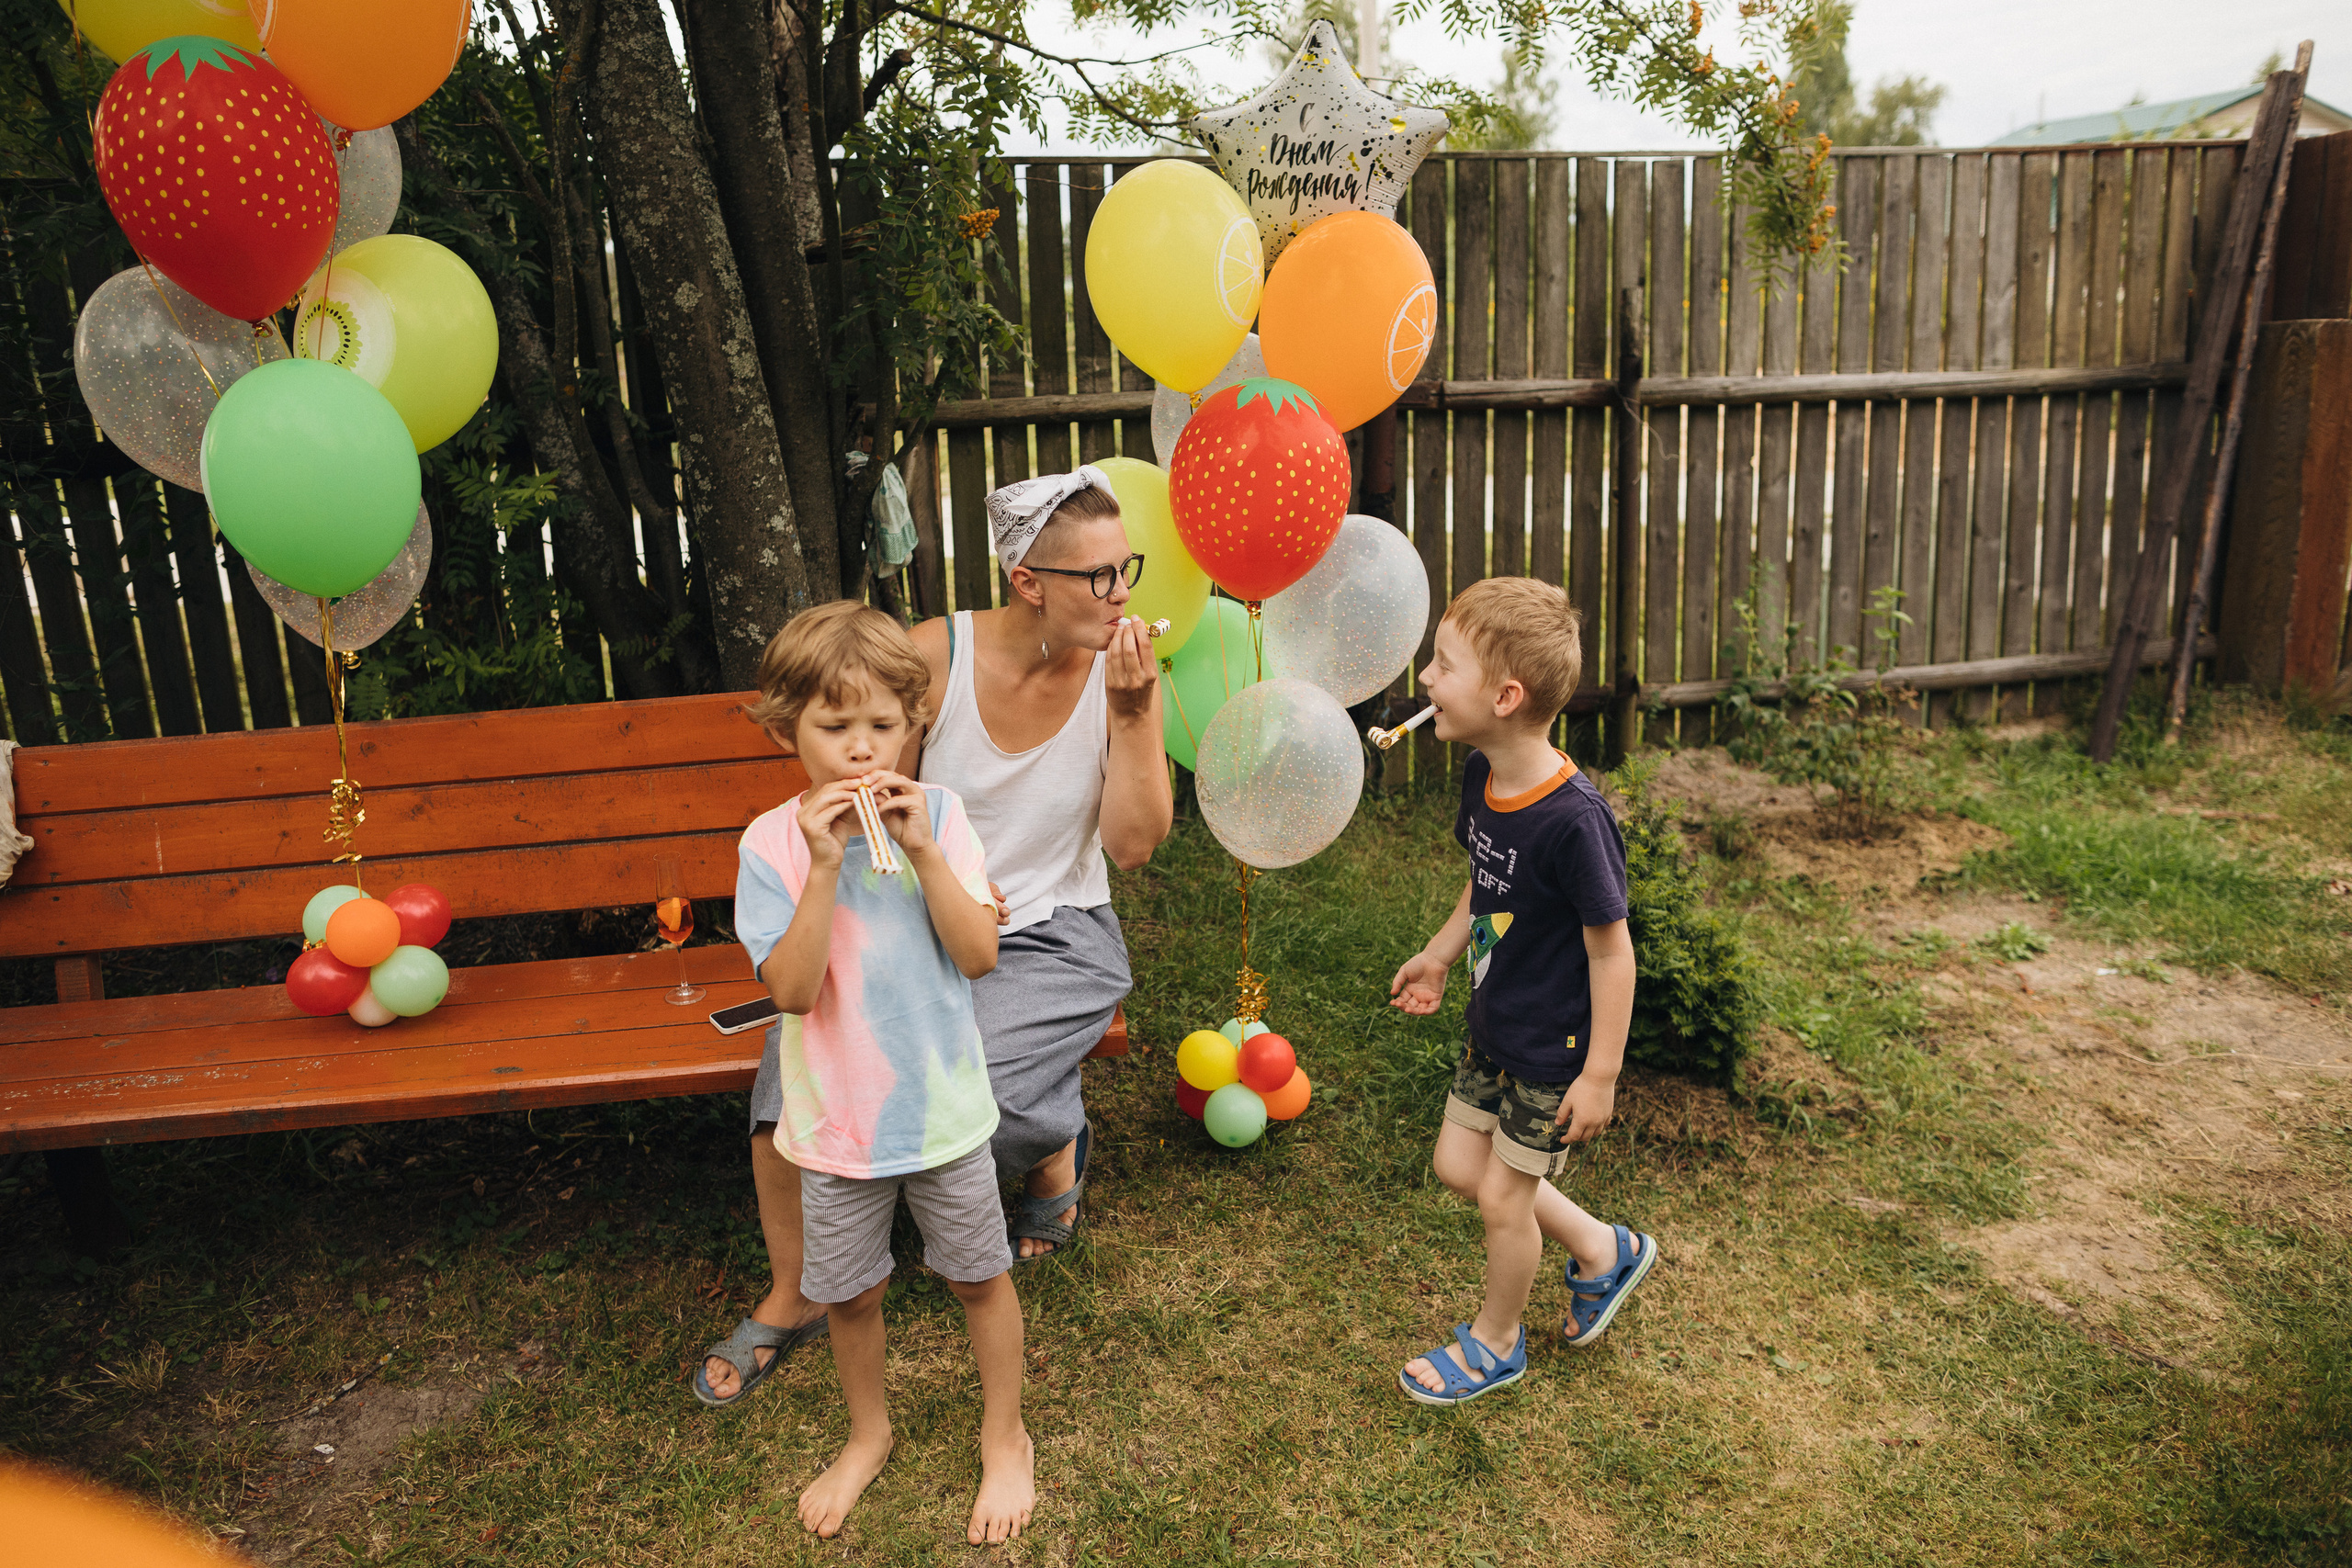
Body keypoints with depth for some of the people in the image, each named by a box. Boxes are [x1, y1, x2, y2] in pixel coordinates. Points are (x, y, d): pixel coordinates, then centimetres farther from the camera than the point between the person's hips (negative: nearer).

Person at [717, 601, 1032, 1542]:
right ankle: (868, 1434, 46)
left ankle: (1005, 1436, 39)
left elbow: (980, 954, -15)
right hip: (837, 1120, 0)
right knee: (847, 1291, 18)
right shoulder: (772, 843, -12)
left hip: (944, 1105, 0)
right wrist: (825, 867, -29)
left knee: (978, 1277, 15)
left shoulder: (937, 814, -10)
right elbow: (793, 990, -20)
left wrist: (922, 851, -25)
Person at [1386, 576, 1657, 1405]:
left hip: (1554, 1050, -8)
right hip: (1494, 1027, 8)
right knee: (1459, 1165, 18)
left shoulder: (1574, 819, -32)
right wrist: (1439, 954, 19)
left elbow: (1611, 949, -23)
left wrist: (1601, 1074, -17)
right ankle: (1603, 1251, 40)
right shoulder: (1482, 777, -8)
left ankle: (1495, 1341, 37)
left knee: (1503, 1197, 9)